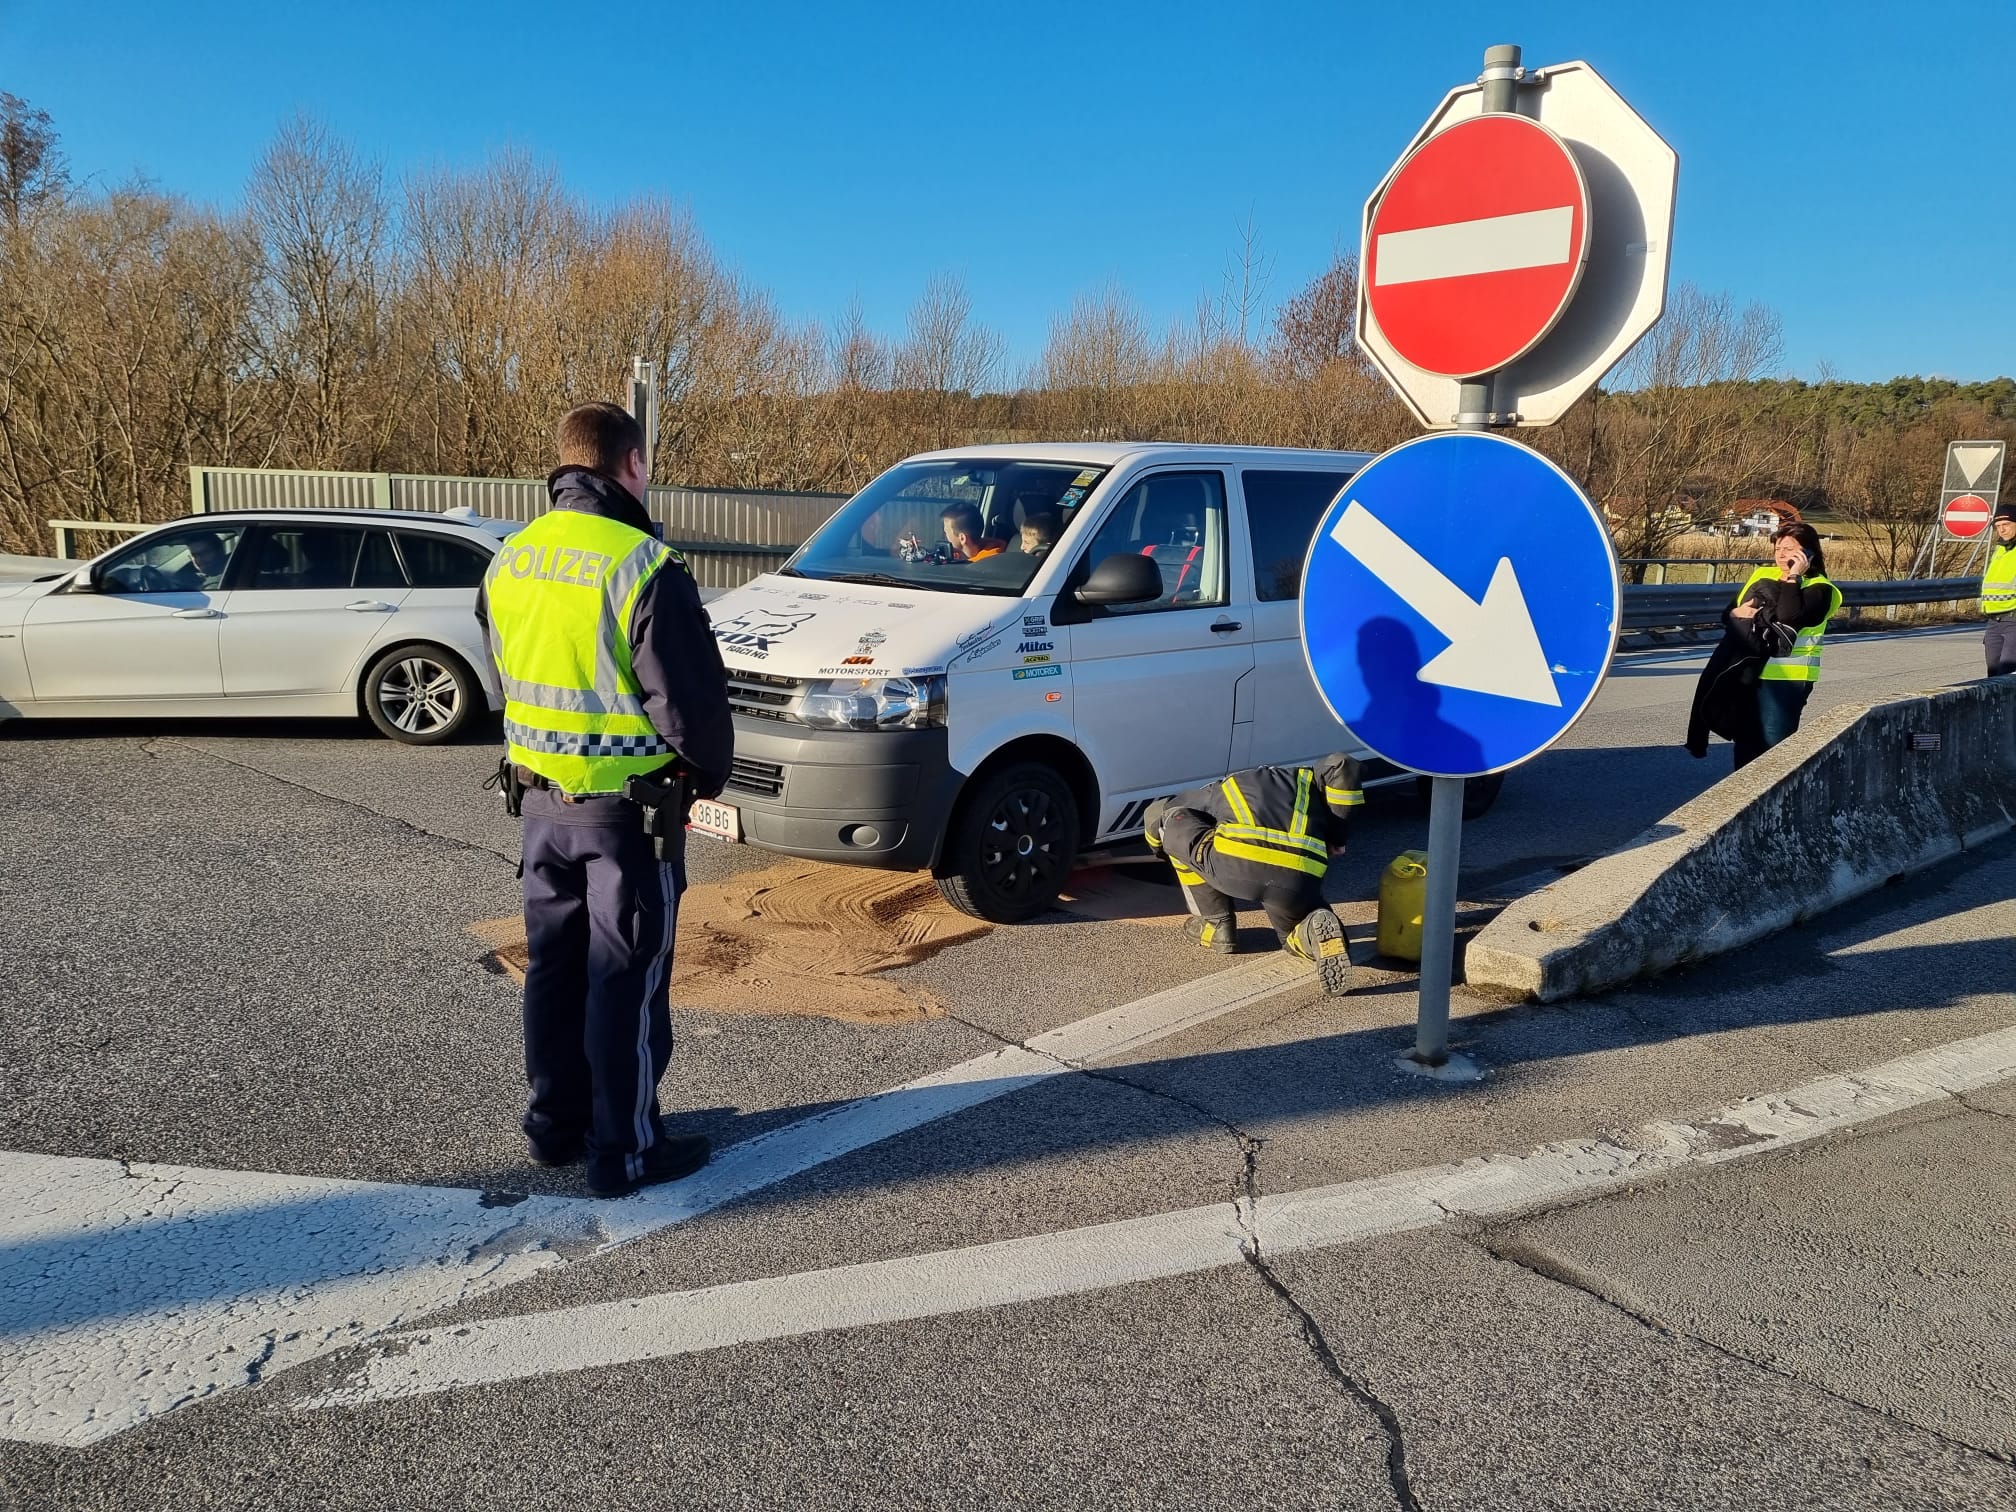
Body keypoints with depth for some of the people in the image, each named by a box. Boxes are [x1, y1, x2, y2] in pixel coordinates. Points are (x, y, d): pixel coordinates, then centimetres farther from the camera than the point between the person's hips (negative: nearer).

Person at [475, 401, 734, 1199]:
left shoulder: (510, 562, 5)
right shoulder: (643, 567, -20)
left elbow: (504, 676, 15)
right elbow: (689, 695, -18)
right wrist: (709, 772, -1)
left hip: (540, 797, 7)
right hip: (628, 804, -7)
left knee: (555, 966, 18)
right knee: (626, 978, 2)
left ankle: (555, 1124, 30)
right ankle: (626, 1150, 12)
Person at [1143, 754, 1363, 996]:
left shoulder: (1223, 788, 35)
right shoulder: (1304, 779, 34)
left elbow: (1157, 812, 40)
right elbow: (1342, 766, 11)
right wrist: (1335, 838, 19)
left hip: (1235, 867, -2)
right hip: (1297, 881, 2)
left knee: (1171, 819, 27)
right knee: (1295, 936, 34)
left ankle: (1216, 926, 27)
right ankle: (1316, 930, -4)